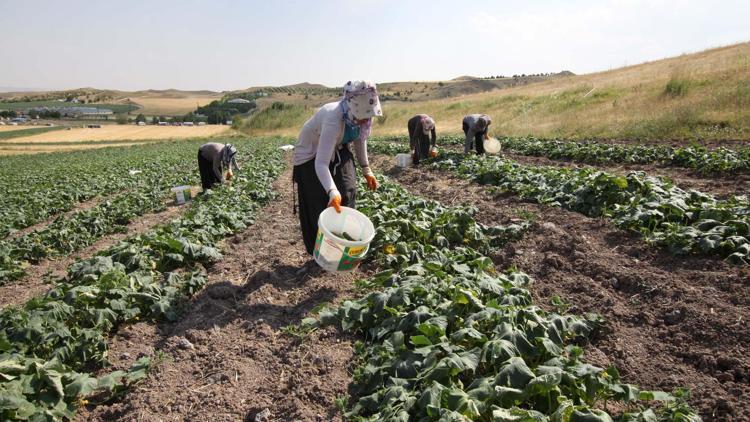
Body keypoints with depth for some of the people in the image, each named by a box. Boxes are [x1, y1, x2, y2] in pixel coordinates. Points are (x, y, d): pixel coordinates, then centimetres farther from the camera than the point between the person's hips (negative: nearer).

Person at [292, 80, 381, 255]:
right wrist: (332, 192, -59)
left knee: (347, 195, 0)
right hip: (312, 155, -6)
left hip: (338, 151, 6)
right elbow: (321, 163, -46)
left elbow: (360, 139, 3)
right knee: (321, 207, -5)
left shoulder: (360, 116, -20)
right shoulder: (334, 120, -40)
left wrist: (367, 171, 2)